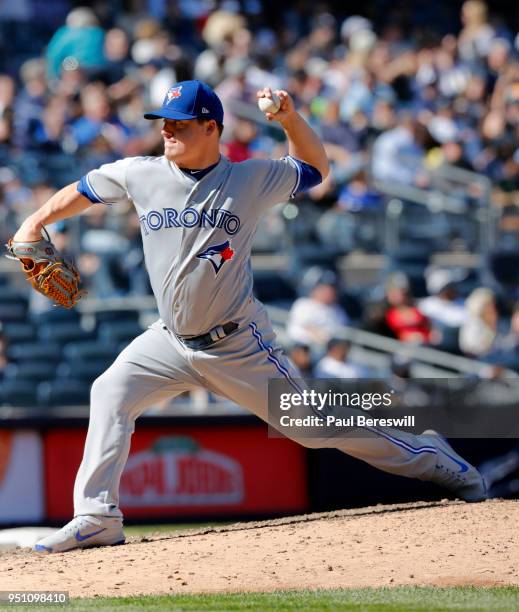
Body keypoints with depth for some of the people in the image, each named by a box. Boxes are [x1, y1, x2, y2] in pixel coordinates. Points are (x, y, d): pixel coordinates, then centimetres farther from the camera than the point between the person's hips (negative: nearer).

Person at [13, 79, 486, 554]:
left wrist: (291, 119, -10)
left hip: (240, 346, -3)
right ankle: (97, 518, -15)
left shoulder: (251, 180, -8)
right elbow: (83, 191, 13)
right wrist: (35, 224, 7)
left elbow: (315, 167, 6)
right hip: (172, 340, 3)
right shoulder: (141, 175, -3)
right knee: (111, 393, -16)